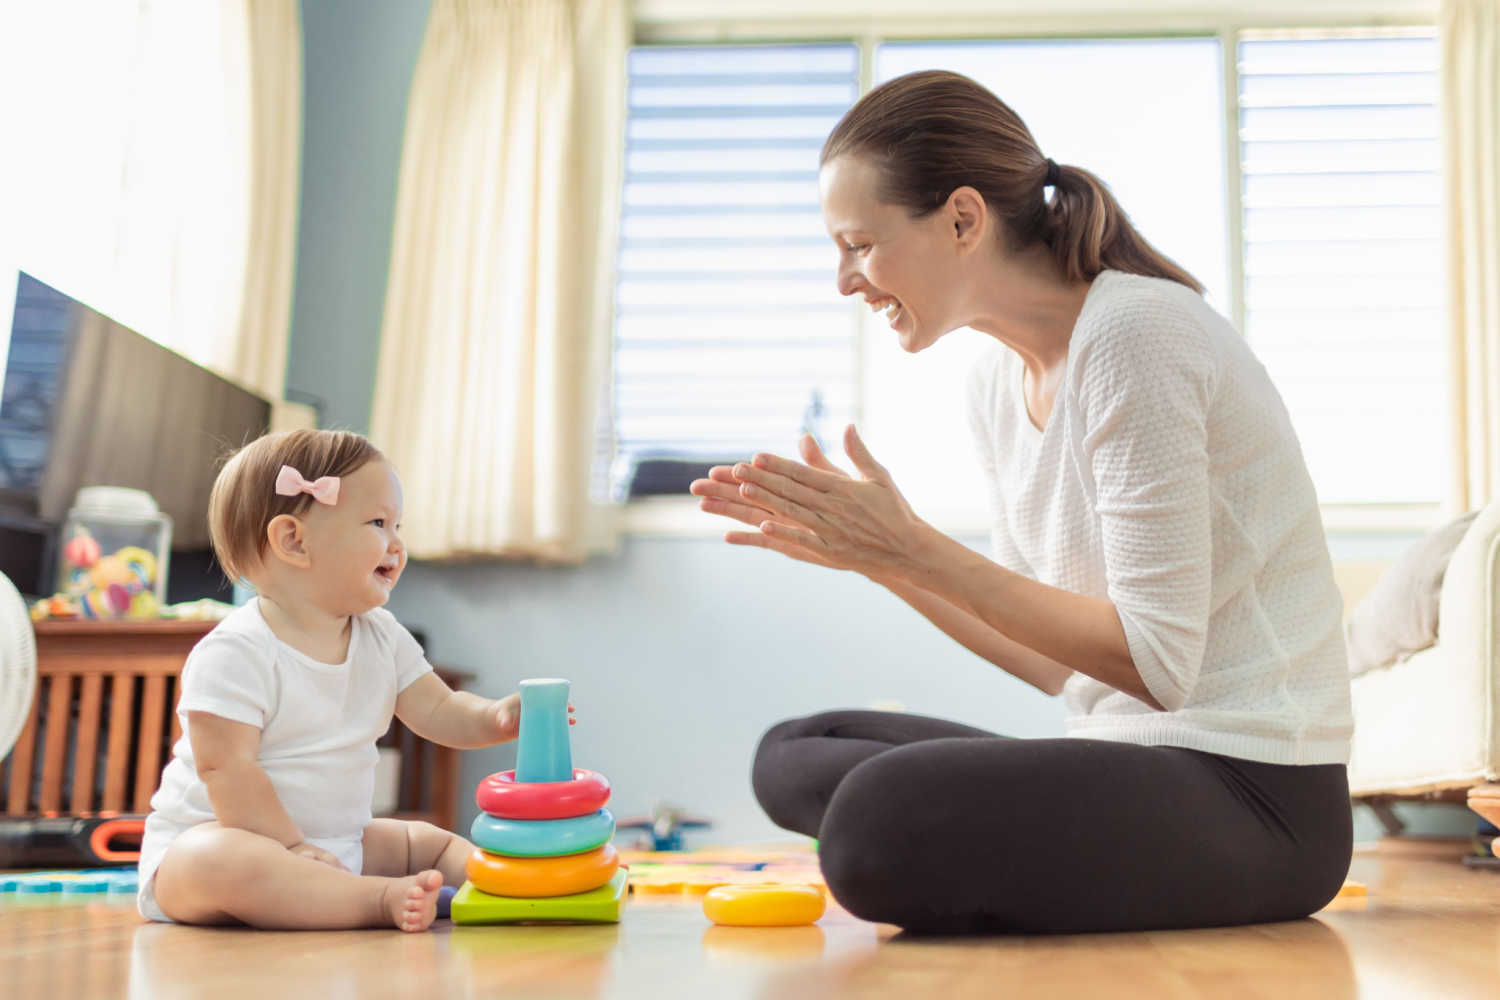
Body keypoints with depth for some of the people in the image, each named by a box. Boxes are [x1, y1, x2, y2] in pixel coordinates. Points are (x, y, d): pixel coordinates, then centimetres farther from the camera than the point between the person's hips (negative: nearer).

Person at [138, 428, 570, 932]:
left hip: (337, 842, 8)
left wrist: (498, 717, -18)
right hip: (202, 837, -8)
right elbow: (224, 768, -22)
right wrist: (292, 847, -24)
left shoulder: (382, 637, 5)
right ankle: (383, 900, -45)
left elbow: (438, 712, 3)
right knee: (214, 863, -39)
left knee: (430, 842, 6)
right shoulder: (235, 653, -19)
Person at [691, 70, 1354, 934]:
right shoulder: (1000, 380, 10)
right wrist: (874, 553, 2)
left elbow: (1156, 662, -20)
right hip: (1126, 762, 9)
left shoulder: (1137, 335, -17)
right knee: (794, 756, 10)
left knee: (881, 820, -29)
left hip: (1252, 793, -9)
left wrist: (915, 547, -19)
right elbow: (1055, 661, 11)